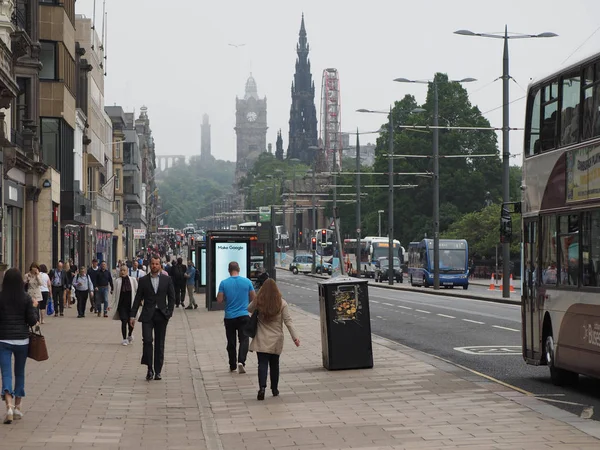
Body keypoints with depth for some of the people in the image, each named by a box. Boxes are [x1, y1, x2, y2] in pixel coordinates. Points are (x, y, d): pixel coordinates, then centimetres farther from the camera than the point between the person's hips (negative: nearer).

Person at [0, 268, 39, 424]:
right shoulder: (26, 298, -4)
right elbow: (32, 321, -3)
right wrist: (34, 307, 12)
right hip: (22, 340, 1)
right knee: (20, 373, 16)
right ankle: (17, 407, 21)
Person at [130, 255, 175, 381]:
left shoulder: (167, 280, 6)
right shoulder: (143, 280, 5)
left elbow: (171, 298, 7)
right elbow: (138, 299, 6)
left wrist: (169, 313, -4)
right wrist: (133, 315, 0)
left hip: (161, 315, 1)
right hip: (147, 315, -1)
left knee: (159, 344, 4)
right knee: (147, 340, -15)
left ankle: (157, 371, 10)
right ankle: (150, 369, -4)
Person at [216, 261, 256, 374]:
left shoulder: (224, 283, -6)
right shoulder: (247, 282, -4)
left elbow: (219, 300, -5)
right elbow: (254, 298, 3)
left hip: (229, 317, 1)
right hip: (243, 316, -1)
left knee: (231, 342, 12)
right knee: (244, 340, 0)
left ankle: (232, 365, 19)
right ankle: (241, 361, -20)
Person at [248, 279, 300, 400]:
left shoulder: (258, 302, -7)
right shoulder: (282, 304, -7)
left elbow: (249, 310, 11)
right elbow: (288, 321, -9)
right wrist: (295, 337, -8)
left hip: (261, 340, -1)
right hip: (276, 340, 1)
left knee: (263, 364, -2)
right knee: (274, 364, 15)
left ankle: (262, 387, -20)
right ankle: (274, 389, 24)